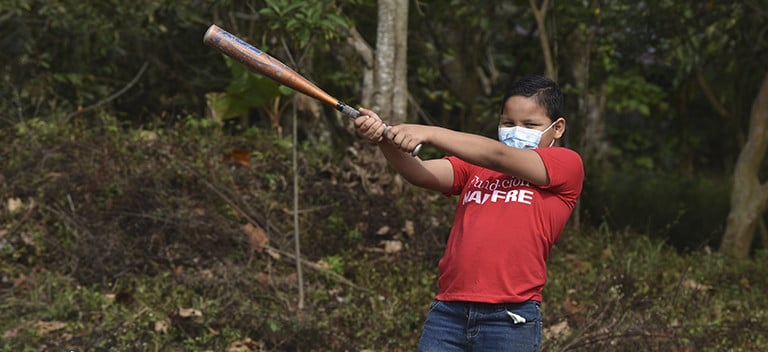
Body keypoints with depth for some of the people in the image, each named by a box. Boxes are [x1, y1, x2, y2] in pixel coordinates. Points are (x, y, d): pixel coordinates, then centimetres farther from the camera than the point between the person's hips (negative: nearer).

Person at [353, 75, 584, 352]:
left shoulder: (567, 164, 4)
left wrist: (430, 133, -18)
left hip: (510, 318, -4)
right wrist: (385, 140, -18)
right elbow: (421, 174, 1)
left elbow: (499, 157, -10)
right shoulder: (473, 164, 18)